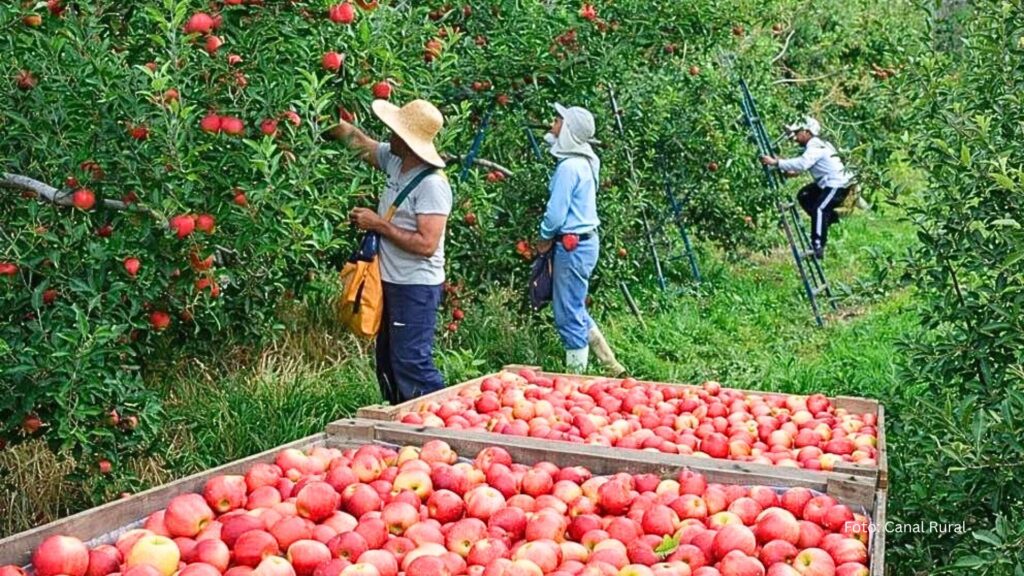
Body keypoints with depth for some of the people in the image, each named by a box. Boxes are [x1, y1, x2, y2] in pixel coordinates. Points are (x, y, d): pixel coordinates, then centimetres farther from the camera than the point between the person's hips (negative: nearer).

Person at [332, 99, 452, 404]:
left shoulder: (432, 184, -21)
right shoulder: (394, 161, 3)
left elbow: (426, 244, -26)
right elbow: (360, 142, 21)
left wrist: (378, 224, -19)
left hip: (416, 287, -9)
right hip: (392, 282, 10)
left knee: (411, 364, -10)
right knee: (388, 364, 17)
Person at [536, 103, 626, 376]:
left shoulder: (568, 167, -18)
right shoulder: (583, 162, 9)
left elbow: (555, 213, -17)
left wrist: (544, 238, -3)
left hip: (572, 246, -9)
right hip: (584, 241, 9)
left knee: (569, 317, -1)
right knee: (576, 312, 19)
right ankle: (613, 367, 23)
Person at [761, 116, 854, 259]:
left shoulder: (816, 147, -20)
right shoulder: (815, 146, 13)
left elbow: (802, 163, -37)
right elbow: (804, 163, 17)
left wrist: (776, 163, -38)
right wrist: (793, 171, -2)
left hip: (838, 185, -11)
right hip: (828, 183, 11)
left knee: (819, 209, -23)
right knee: (804, 195, 16)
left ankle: (818, 247, -26)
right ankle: (830, 216, 22)